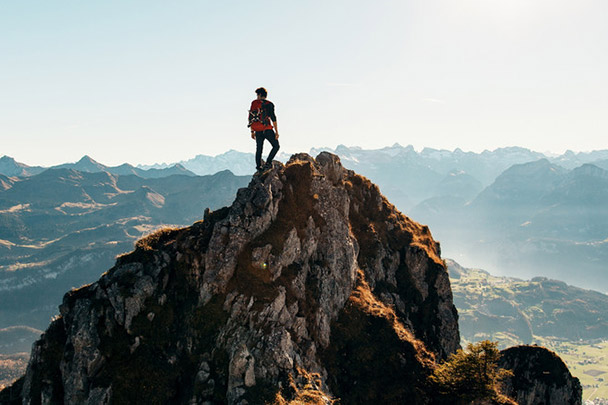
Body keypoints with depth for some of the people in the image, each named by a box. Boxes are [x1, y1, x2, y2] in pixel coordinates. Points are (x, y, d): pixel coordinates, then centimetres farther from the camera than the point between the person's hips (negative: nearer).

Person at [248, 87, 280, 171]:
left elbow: (250, 118, 9)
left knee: (259, 149, 11)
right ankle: (268, 163, -7)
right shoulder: (269, 104, -3)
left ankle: (259, 167, 5)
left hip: (258, 131, 4)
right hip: (267, 130, -4)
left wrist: (252, 131, 15)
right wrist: (276, 132, -6)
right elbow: (273, 119, -9)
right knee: (276, 146, 8)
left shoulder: (254, 103, 7)